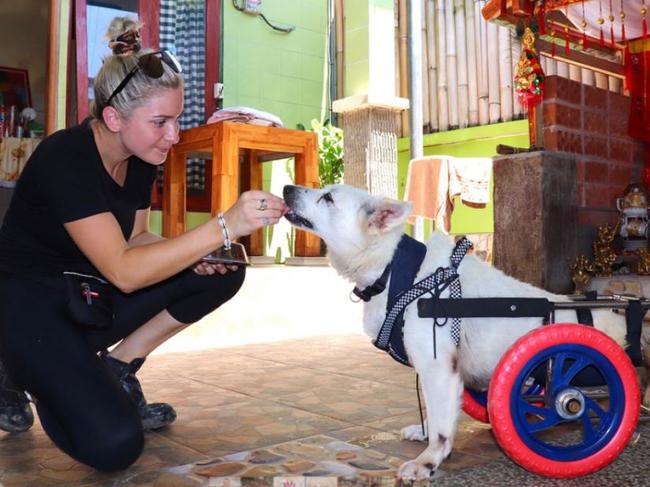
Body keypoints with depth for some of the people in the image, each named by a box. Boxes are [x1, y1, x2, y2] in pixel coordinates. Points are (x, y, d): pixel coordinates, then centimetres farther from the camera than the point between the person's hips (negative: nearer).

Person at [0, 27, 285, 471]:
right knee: (114, 444, -24)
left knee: (222, 273, -10)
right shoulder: (64, 160, -27)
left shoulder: (141, 158, -4)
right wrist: (224, 227, -41)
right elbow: (123, 271, -34)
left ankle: (115, 369, 1)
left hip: (88, 295, 7)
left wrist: (195, 255, -15)